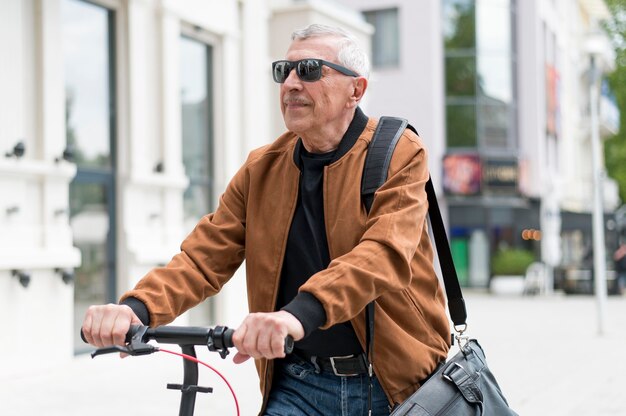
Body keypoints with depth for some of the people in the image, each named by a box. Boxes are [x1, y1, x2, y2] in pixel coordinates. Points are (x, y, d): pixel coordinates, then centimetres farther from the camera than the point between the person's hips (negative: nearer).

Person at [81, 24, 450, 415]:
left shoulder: (399, 154, -8)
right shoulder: (262, 169, 5)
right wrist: (137, 307, -22)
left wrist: (301, 313, -42)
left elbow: (385, 252, -25)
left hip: (394, 382, -3)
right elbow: (204, 256, -2)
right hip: (300, 383, 3)